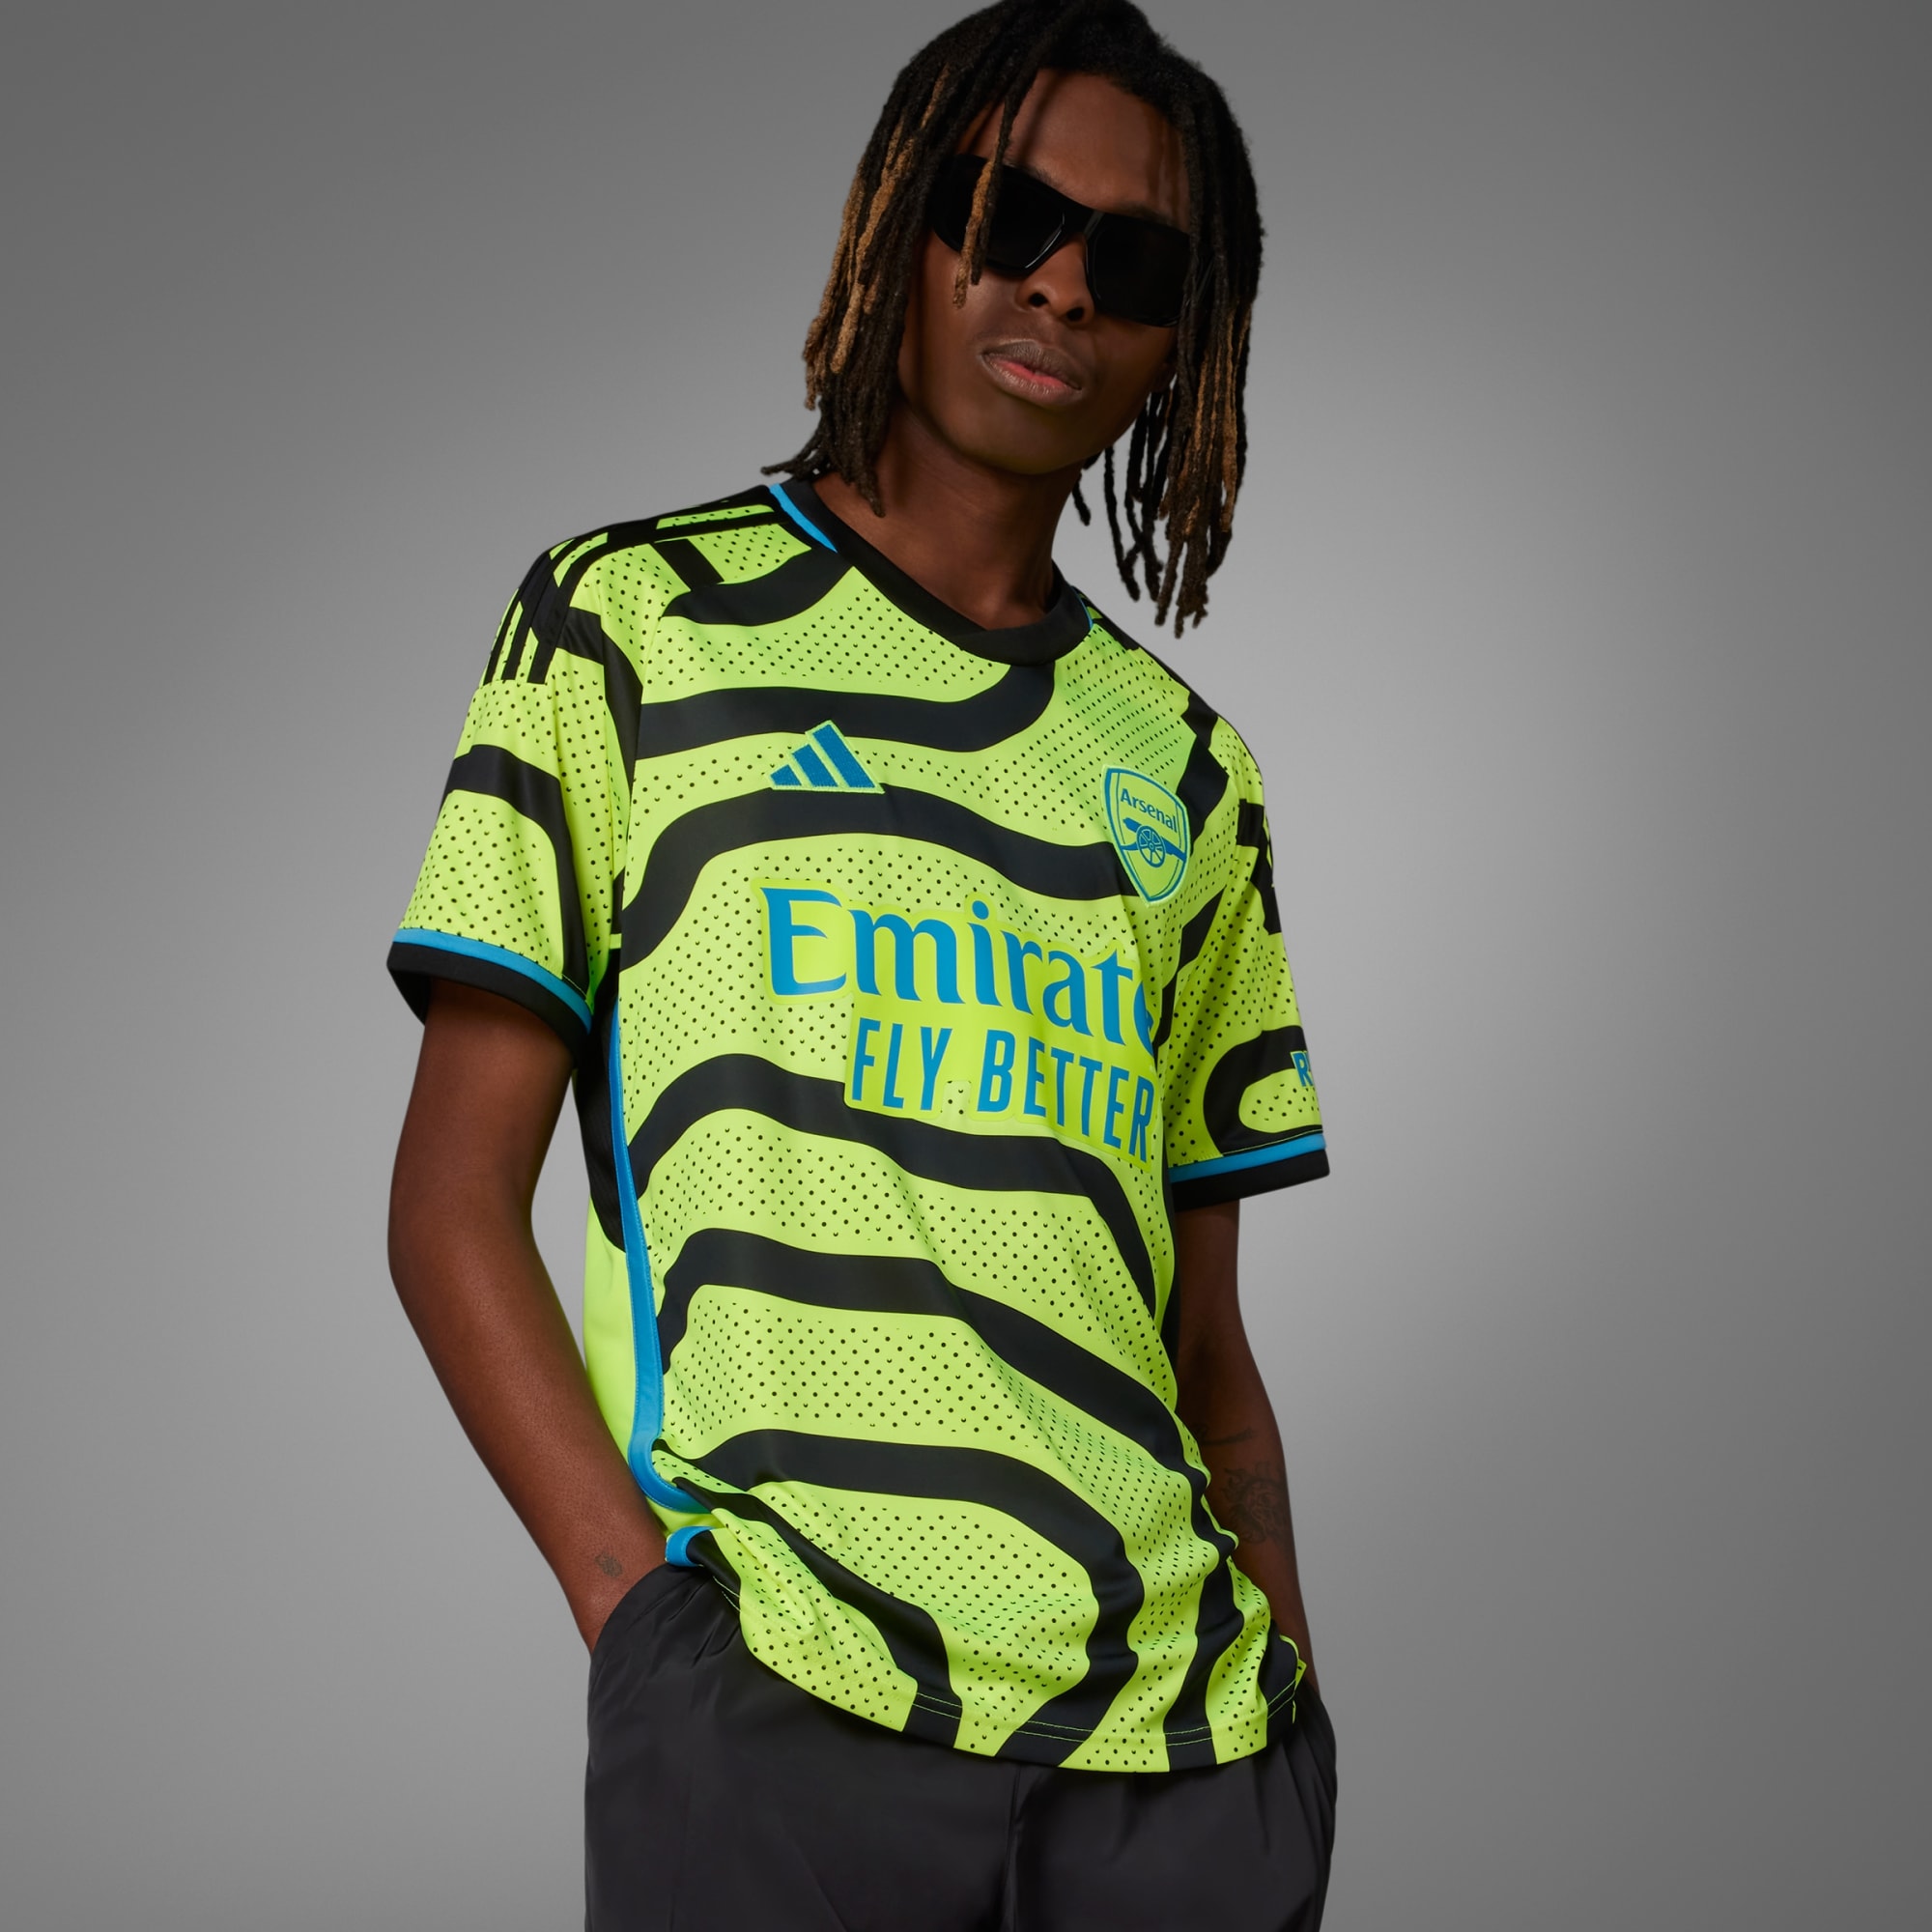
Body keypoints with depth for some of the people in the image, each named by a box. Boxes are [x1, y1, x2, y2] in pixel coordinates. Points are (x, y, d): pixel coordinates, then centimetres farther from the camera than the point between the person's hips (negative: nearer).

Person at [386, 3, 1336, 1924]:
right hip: (777, 1703, -3)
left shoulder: (1188, 774, 16)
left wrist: (1284, 1676, 2)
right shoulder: (637, 622, 6)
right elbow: (452, 1202, 1)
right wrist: (640, 1602, -11)